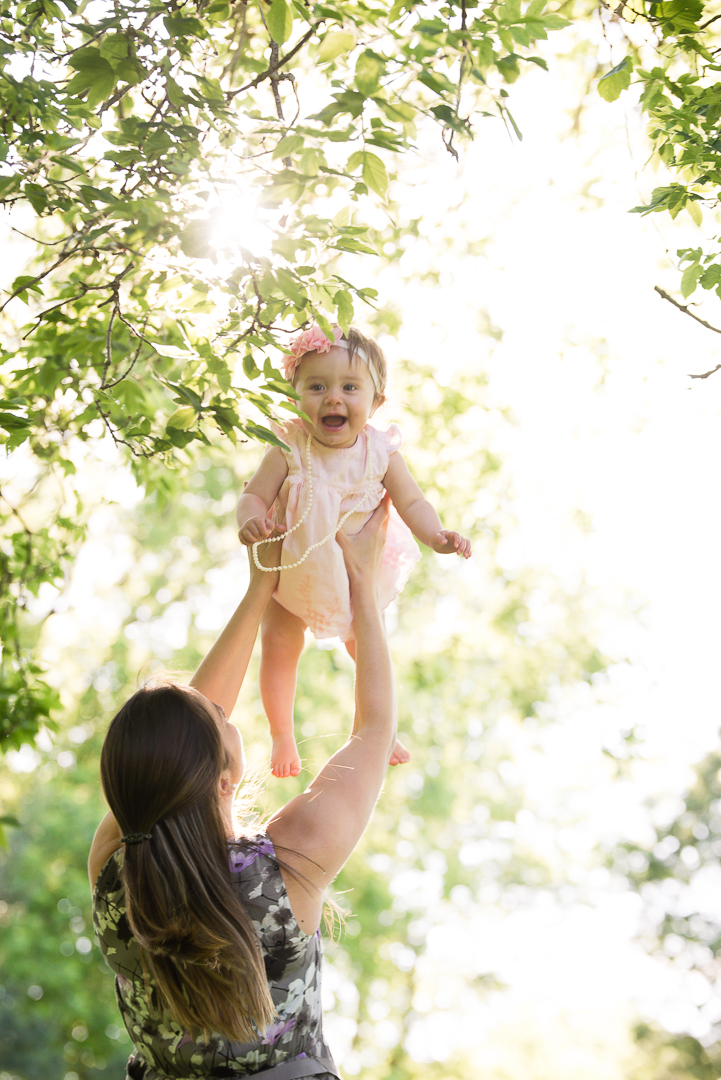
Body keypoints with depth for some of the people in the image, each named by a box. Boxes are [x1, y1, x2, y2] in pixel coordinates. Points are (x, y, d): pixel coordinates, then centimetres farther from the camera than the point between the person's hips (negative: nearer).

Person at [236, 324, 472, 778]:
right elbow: (256, 493, -22)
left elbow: (412, 503, -17)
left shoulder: (381, 451, -20)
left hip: (358, 571, 2)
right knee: (280, 646, 7)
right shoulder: (290, 448, -25)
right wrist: (251, 519, -44)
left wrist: (437, 536, -35)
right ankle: (282, 738, 30)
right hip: (292, 567, -1)